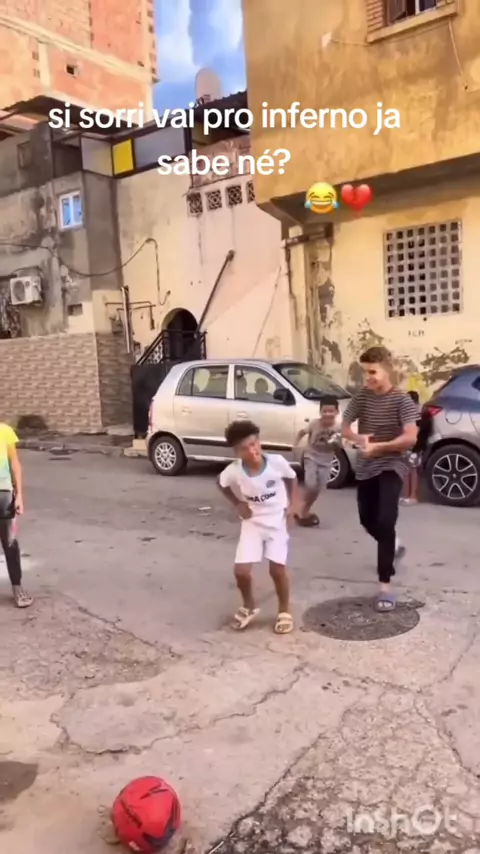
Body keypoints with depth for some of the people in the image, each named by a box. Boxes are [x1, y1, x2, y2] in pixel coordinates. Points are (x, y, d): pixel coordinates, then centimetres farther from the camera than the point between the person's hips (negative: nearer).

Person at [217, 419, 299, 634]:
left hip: (277, 520, -1)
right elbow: (221, 484, 4)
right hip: (252, 522, 1)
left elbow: (292, 478, 1)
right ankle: (249, 607, 24)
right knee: (241, 570, -6)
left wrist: (292, 504, -3)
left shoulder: (277, 462, -21)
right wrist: (237, 504, -2)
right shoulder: (233, 471, -20)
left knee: (277, 569, -7)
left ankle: (284, 611, 19)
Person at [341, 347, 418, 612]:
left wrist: (378, 446, -24)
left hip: (391, 467, -5)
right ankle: (393, 546, 47)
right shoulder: (361, 397, 0)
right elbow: (345, 428, 3)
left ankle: (385, 583, -9)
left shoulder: (402, 400, -12)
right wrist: (358, 438, -18)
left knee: (385, 521, -17)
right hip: (365, 468, 5)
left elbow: (410, 438, -20)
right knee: (367, 520, 16)